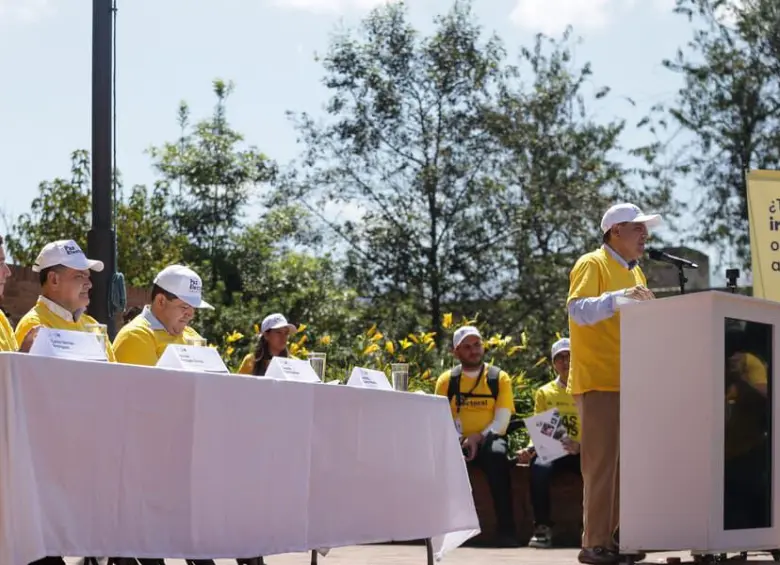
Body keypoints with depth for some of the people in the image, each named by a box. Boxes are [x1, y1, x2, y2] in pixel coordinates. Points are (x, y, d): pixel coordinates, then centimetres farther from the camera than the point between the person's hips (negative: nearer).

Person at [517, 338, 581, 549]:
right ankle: (543, 528, -28)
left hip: (582, 452, -1)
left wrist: (580, 447, -21)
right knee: (540, 467, -34)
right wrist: (530, 449, -9)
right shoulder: (545, 393, 15)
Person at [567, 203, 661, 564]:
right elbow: (578, 309, -21)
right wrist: (619, 297, -33)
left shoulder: (635, 273, 20)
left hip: (627, 382, 8)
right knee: (602, 463, -9)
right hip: (598, 381, -8)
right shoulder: (592, 265, -6)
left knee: (622, 464, 9)